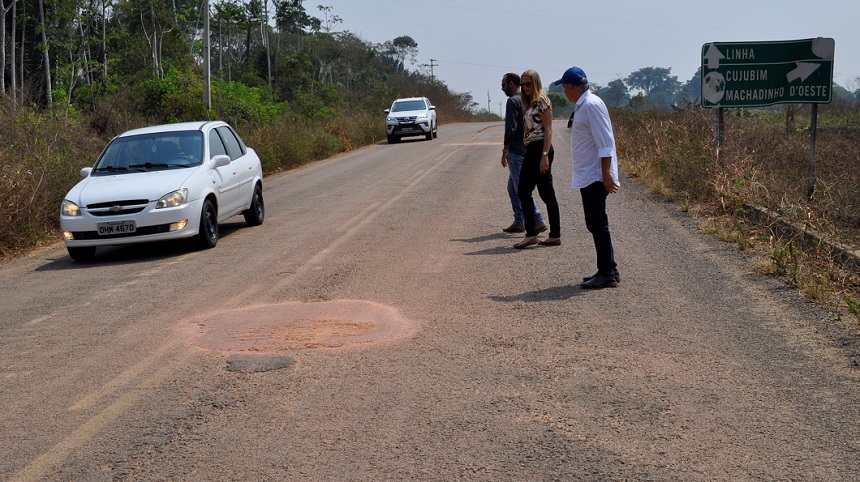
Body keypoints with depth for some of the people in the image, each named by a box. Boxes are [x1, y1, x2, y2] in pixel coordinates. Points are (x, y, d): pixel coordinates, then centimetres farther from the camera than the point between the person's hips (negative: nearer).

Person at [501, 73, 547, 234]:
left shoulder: (513, 101, -12)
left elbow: (511, 128, -19)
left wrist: (506, 149, -16)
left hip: (516, 152, -10)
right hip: (525, 150, 10)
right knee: (513, 187, 15)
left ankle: (538, 221, -11)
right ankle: (519, 222, 16)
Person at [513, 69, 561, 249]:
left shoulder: (542, 101, -8)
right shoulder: (531, 104, 19)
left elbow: (548, 130, -15)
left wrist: (544, 155, -21)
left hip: (539, 150, -10)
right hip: (533, 151, 10)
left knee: (524, 191, -9)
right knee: (547, 193, 8)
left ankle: (531, 233, -7)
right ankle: (555, 235, 11)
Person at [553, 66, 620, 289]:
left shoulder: (591, 105, -15)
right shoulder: (582, 105, 16)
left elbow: (605, 143, -20)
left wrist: (606, 173, -23)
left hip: (594, 176, -10)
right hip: (588, 176, 10)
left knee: (598, 225, -6)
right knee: (596, 224, 14)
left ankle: (607, 274, -1)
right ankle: (607, 271, 21)